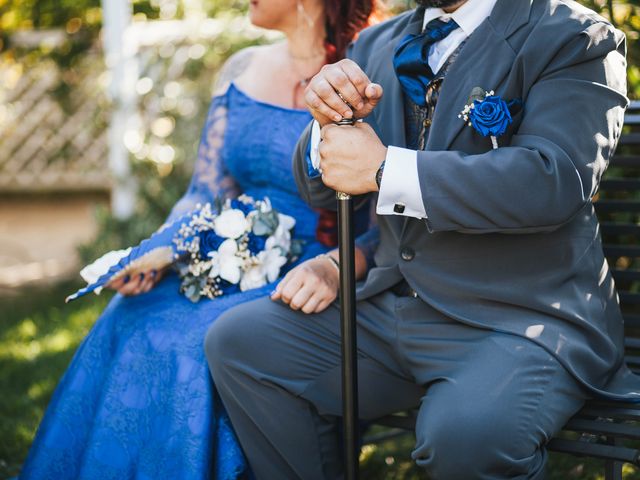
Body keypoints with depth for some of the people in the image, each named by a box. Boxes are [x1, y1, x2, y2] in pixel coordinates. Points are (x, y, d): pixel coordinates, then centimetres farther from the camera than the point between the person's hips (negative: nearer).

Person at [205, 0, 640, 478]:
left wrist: (384, 168, -19)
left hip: (523, 320, -6)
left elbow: (553, 179, -22)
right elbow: (323, 190, 15)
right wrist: (330, 124, -8)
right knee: (237, 340, -6)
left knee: (466, 435, -35)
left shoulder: (575, 40, -6)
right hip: (393, 309, 7)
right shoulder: (379, 44, 13)